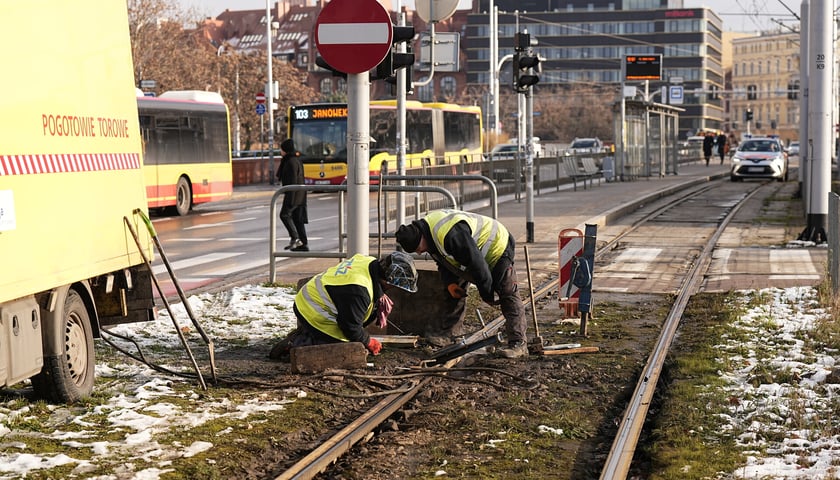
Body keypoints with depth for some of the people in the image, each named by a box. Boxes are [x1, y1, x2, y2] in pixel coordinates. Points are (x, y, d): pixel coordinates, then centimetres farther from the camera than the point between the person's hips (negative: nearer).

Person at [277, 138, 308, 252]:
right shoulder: (296, 159, 16)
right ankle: (304, 244, 7)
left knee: (284, 215, -8)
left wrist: (290, 199, -21)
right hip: (300, 194, 10)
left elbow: (293, 181, -20)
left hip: (293, 193, -10)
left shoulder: (291, 162, -15)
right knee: (297, 218, 8)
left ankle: (295, 238, -14)